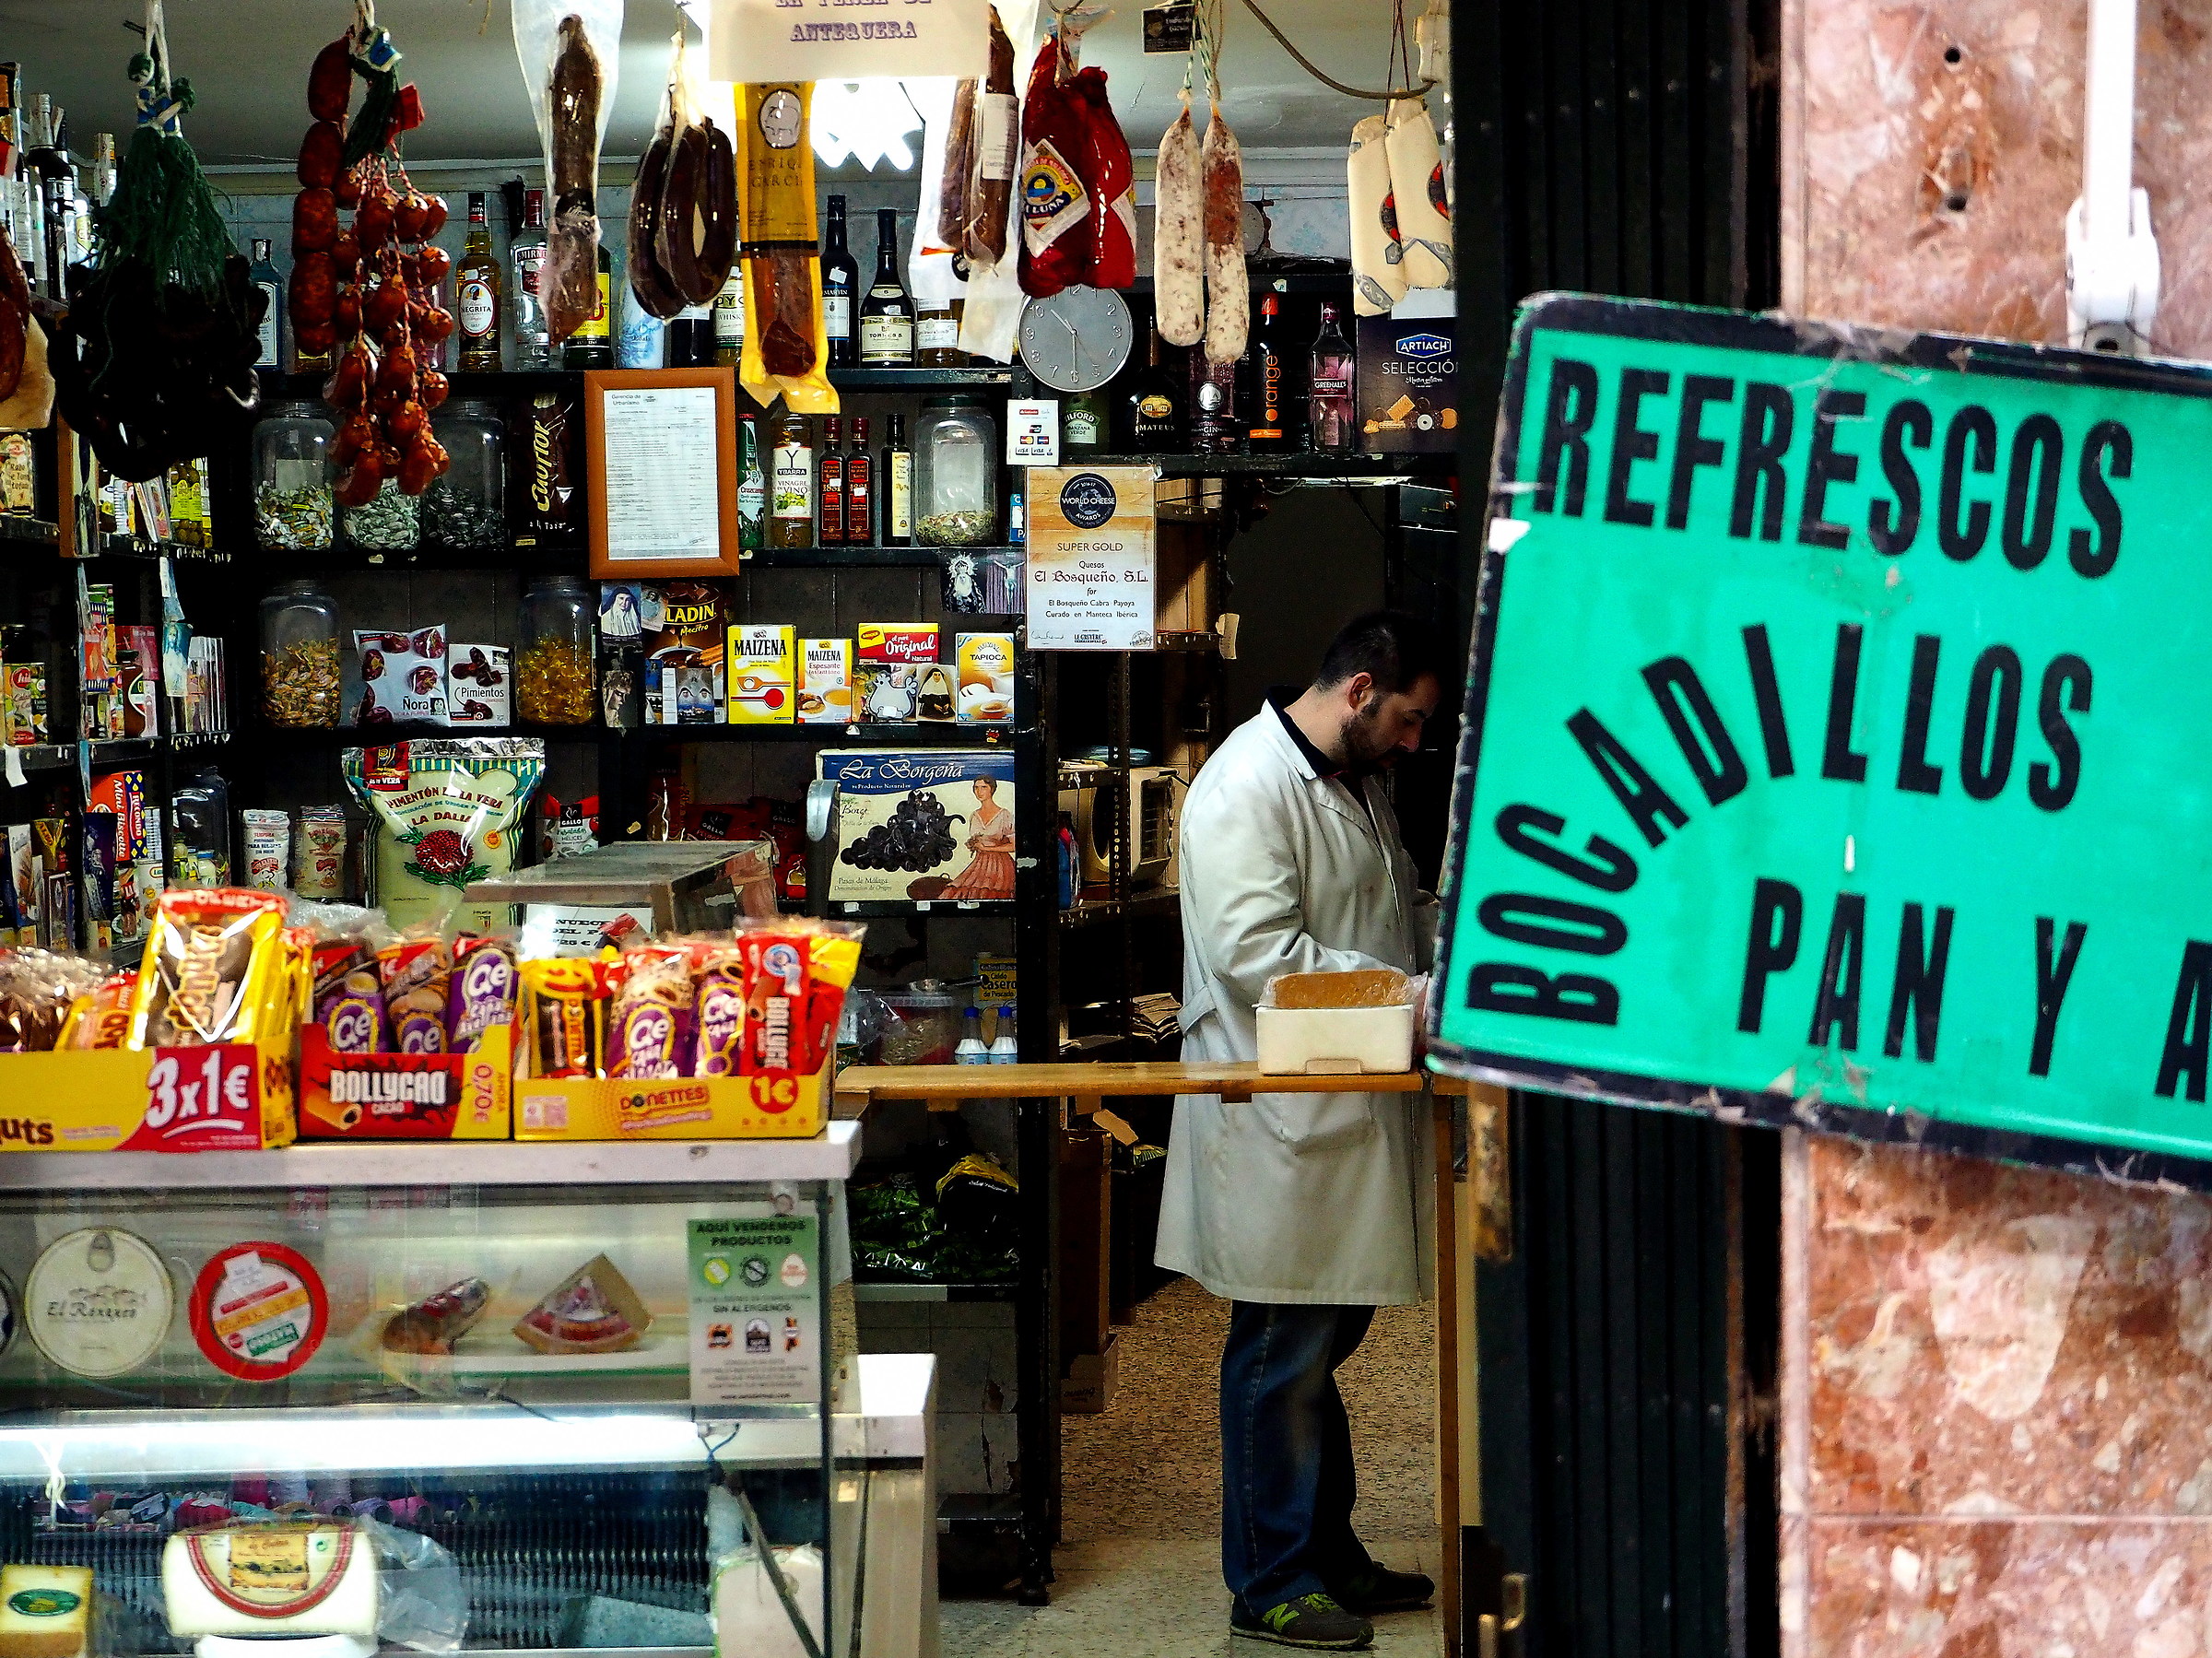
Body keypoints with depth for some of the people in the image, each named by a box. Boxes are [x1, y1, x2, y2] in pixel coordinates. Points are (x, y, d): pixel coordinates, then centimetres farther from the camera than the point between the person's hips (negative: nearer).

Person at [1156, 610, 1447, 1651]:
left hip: (1348, 1115, 10)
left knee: (1327, 1337, 17)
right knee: (1283, 1352, -2)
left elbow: (1403, 908, 29)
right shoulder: (1247, 787, -16)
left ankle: (1327, 1552, 28)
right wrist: (1405, 994, -21)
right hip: (1283, 1126, -10)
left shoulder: (1356, 784, 16)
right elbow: (1256, 952, -24)